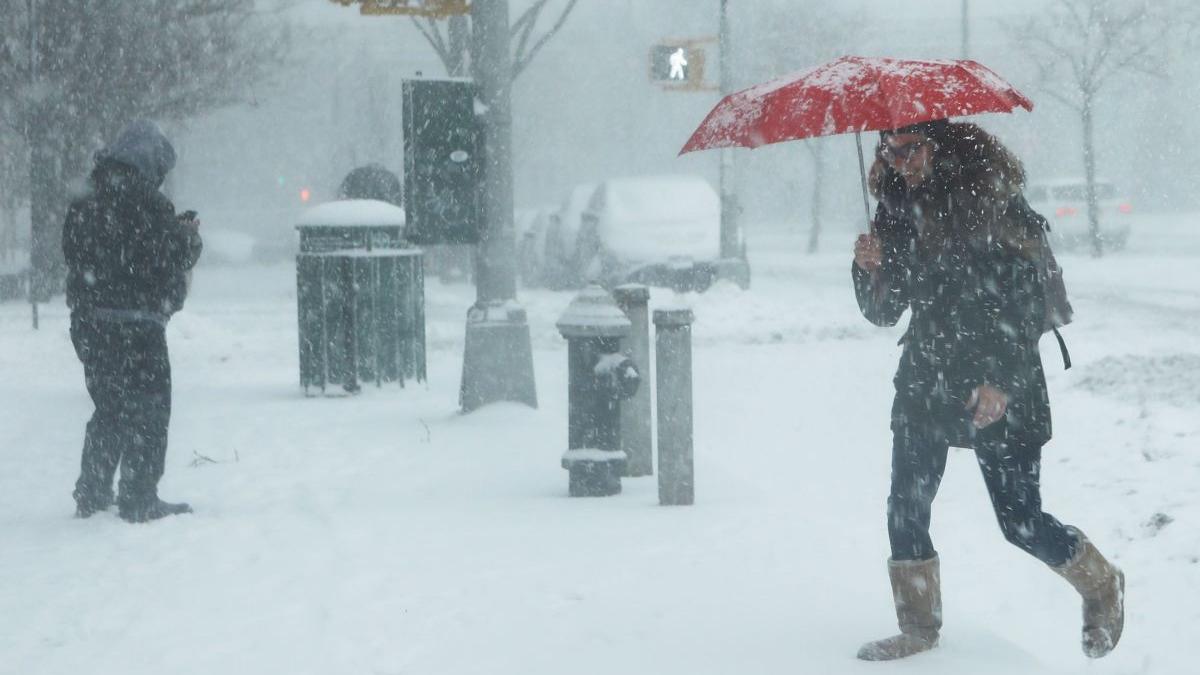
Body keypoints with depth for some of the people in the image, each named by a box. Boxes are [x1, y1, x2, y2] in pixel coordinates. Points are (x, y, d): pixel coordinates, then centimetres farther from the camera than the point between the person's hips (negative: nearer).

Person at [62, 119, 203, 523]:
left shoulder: (83, 207, 8)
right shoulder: (146, 206, -15)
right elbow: (175, 258, -14)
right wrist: (190, 235, 9)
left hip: (89, 323, 7)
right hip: (137, 323, -7)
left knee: (109, 409, 19)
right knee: (147, 412, 2)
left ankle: (92, 496, 21)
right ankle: (139, 500, 0)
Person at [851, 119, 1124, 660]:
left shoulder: (990, 196, -12)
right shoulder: (898, 207, 5)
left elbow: (1028, 301, -14)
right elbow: (882, 312, 10)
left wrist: (1002, 380, -22)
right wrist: (870, 268, -10)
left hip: (1000, 388, -6)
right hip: (927, 379, 6)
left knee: (1021, 521, -2)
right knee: (905, 508, -1)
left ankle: (1102, 585, 24)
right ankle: (918, 629, 13)